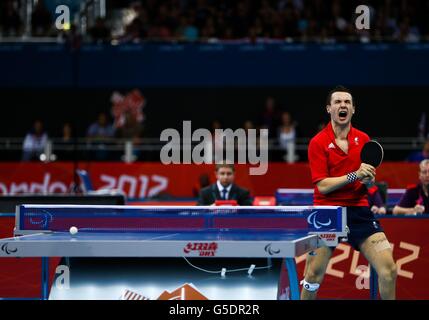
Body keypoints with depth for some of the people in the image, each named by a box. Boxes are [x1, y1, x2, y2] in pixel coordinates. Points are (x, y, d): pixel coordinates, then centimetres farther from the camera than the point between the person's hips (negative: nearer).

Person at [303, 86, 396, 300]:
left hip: (358, 210, 3)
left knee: (389, 270, -9)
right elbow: (322, 186, -11)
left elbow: (369, 181, 15)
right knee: (314, 276, -2)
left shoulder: (364, 140, 8)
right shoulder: (318, 143, -4)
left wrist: (369, 179, -8)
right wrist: (354, 175, -20)